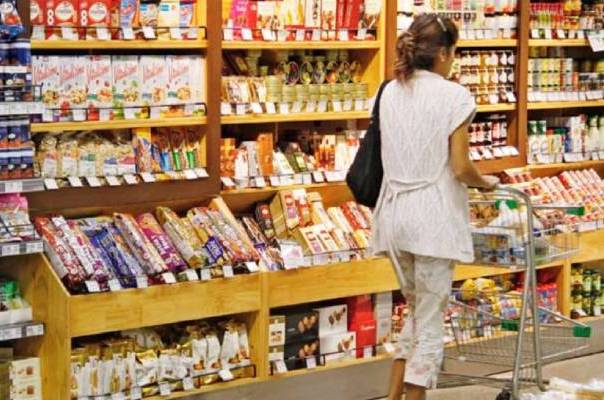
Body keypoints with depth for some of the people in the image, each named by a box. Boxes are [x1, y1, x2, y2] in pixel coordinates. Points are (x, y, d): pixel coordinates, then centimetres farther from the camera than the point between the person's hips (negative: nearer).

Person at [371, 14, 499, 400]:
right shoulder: (453, 96, -12)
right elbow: (460, 169, -13)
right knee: (431, 319, 4)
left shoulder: (390, 92, 7)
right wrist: (486, 182, 6)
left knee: (416, 310, 20)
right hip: (433, 218, -6)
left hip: (395, 215, 6)